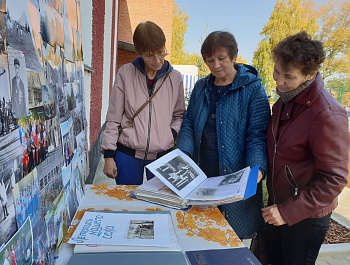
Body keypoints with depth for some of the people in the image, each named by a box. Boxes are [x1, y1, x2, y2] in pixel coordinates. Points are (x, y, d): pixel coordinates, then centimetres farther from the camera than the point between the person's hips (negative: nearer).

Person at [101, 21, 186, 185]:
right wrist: (109, 156, -1)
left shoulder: (175, 78, 3)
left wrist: (172, 133, -5)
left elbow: (179, 115, 15)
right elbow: (113, 118, 1)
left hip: (162, 156, 1)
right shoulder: (125, 73, -2)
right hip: (127, 155, -1)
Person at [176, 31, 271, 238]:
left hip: (235, 179, -4)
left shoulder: (253, 88, -5)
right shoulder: (201, 87, 10)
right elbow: (189, 124, 10)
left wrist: (257, 168, -25)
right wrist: (183, 154, -6)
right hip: (201, 176, 4)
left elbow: (257, 135, -9)